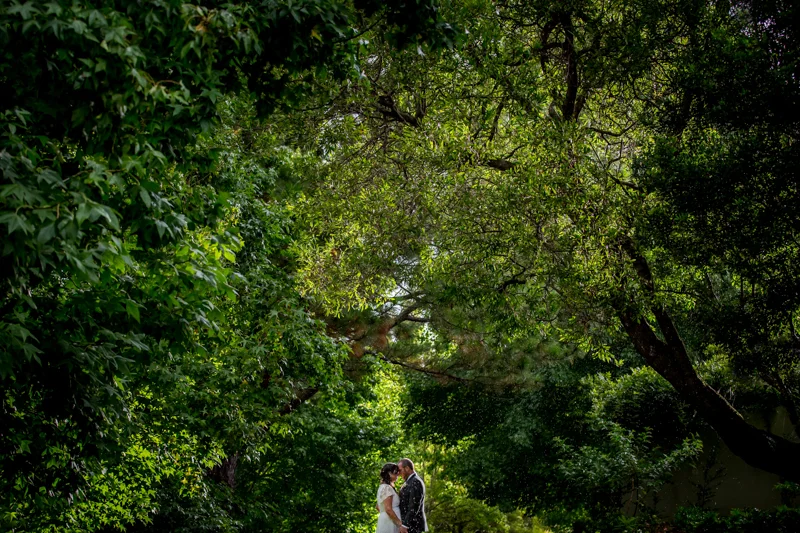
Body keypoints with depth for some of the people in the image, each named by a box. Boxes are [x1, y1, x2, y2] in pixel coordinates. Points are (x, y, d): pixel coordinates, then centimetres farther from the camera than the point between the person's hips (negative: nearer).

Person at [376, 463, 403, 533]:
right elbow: (388, 509, -21)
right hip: (389, 522, -10)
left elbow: (378, 507, 24)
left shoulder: (382, 487, 16)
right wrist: (400, 523, -17)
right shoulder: (387, 488, -14)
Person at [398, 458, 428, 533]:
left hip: (413, 525, -10)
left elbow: (414, 507, -22)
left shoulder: (416, 482, -16)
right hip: (408, 523, 10)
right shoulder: (411, 482, 18)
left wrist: (405, 525, -24)